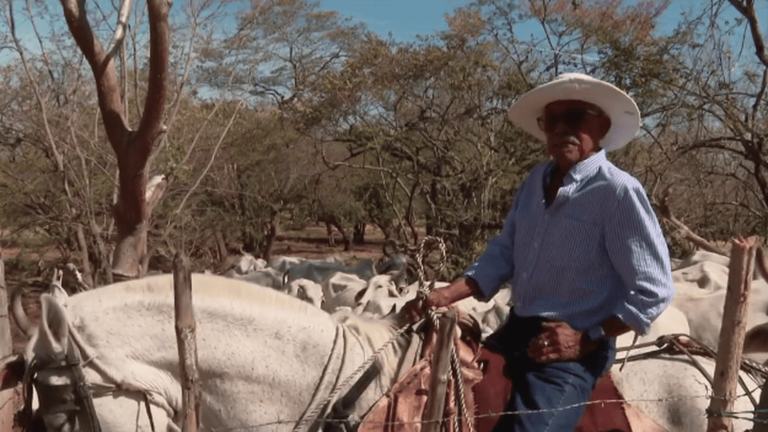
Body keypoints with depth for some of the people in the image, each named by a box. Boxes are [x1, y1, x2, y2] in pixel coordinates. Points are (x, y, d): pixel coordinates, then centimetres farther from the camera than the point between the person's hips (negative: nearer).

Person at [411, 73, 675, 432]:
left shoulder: (618, 193, -15)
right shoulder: (536, 179, 6)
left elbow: (653, 292, -14)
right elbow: (503, 252, 10)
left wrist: (586, 340, -14)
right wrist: (448, 294, -3)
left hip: (571, 352, -6)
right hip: (516, 333, 7)